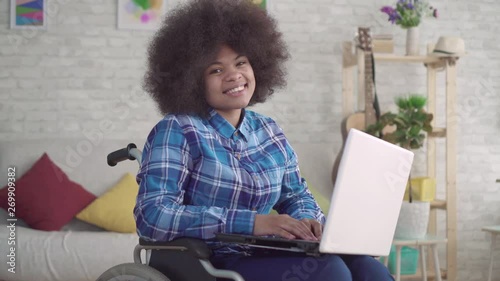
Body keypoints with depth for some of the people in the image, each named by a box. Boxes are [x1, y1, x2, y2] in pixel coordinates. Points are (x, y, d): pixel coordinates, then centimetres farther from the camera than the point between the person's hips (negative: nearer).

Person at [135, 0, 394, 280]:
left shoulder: (270, 132, 12)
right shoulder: (177, 130, -6)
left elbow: (298, 196, 22)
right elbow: (152, 216, -17)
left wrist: (305, 221, -4)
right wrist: (250, 222, -23)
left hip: (266, 255, 6)